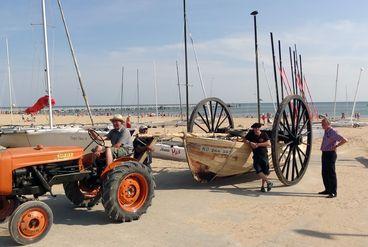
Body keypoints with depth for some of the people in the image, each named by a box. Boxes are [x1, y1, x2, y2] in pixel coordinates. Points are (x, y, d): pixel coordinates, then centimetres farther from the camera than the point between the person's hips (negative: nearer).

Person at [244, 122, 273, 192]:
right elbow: (245, 140, 11)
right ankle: (268, 182, -10)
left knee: (265, 171, 3)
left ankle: (263, 186, 19)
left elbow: (269, 143, -14)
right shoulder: (251, 134, 2)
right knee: (258, 170, -18)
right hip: (256, 155, 1)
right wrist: (250, 143, -9)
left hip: (264, 154, -1)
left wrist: (258, 144, -17)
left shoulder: (264, 134, -4)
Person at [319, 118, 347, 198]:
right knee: (324, 173, 15)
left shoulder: (333, 132, -15)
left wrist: (335, 146, -17)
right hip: (324, 153, 9)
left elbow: (344, 140, -21)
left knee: (331, 173, -5)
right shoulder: (326, 132, 12)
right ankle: (327, 189, 26)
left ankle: (333, 192, 2)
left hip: (330, 154, -9)